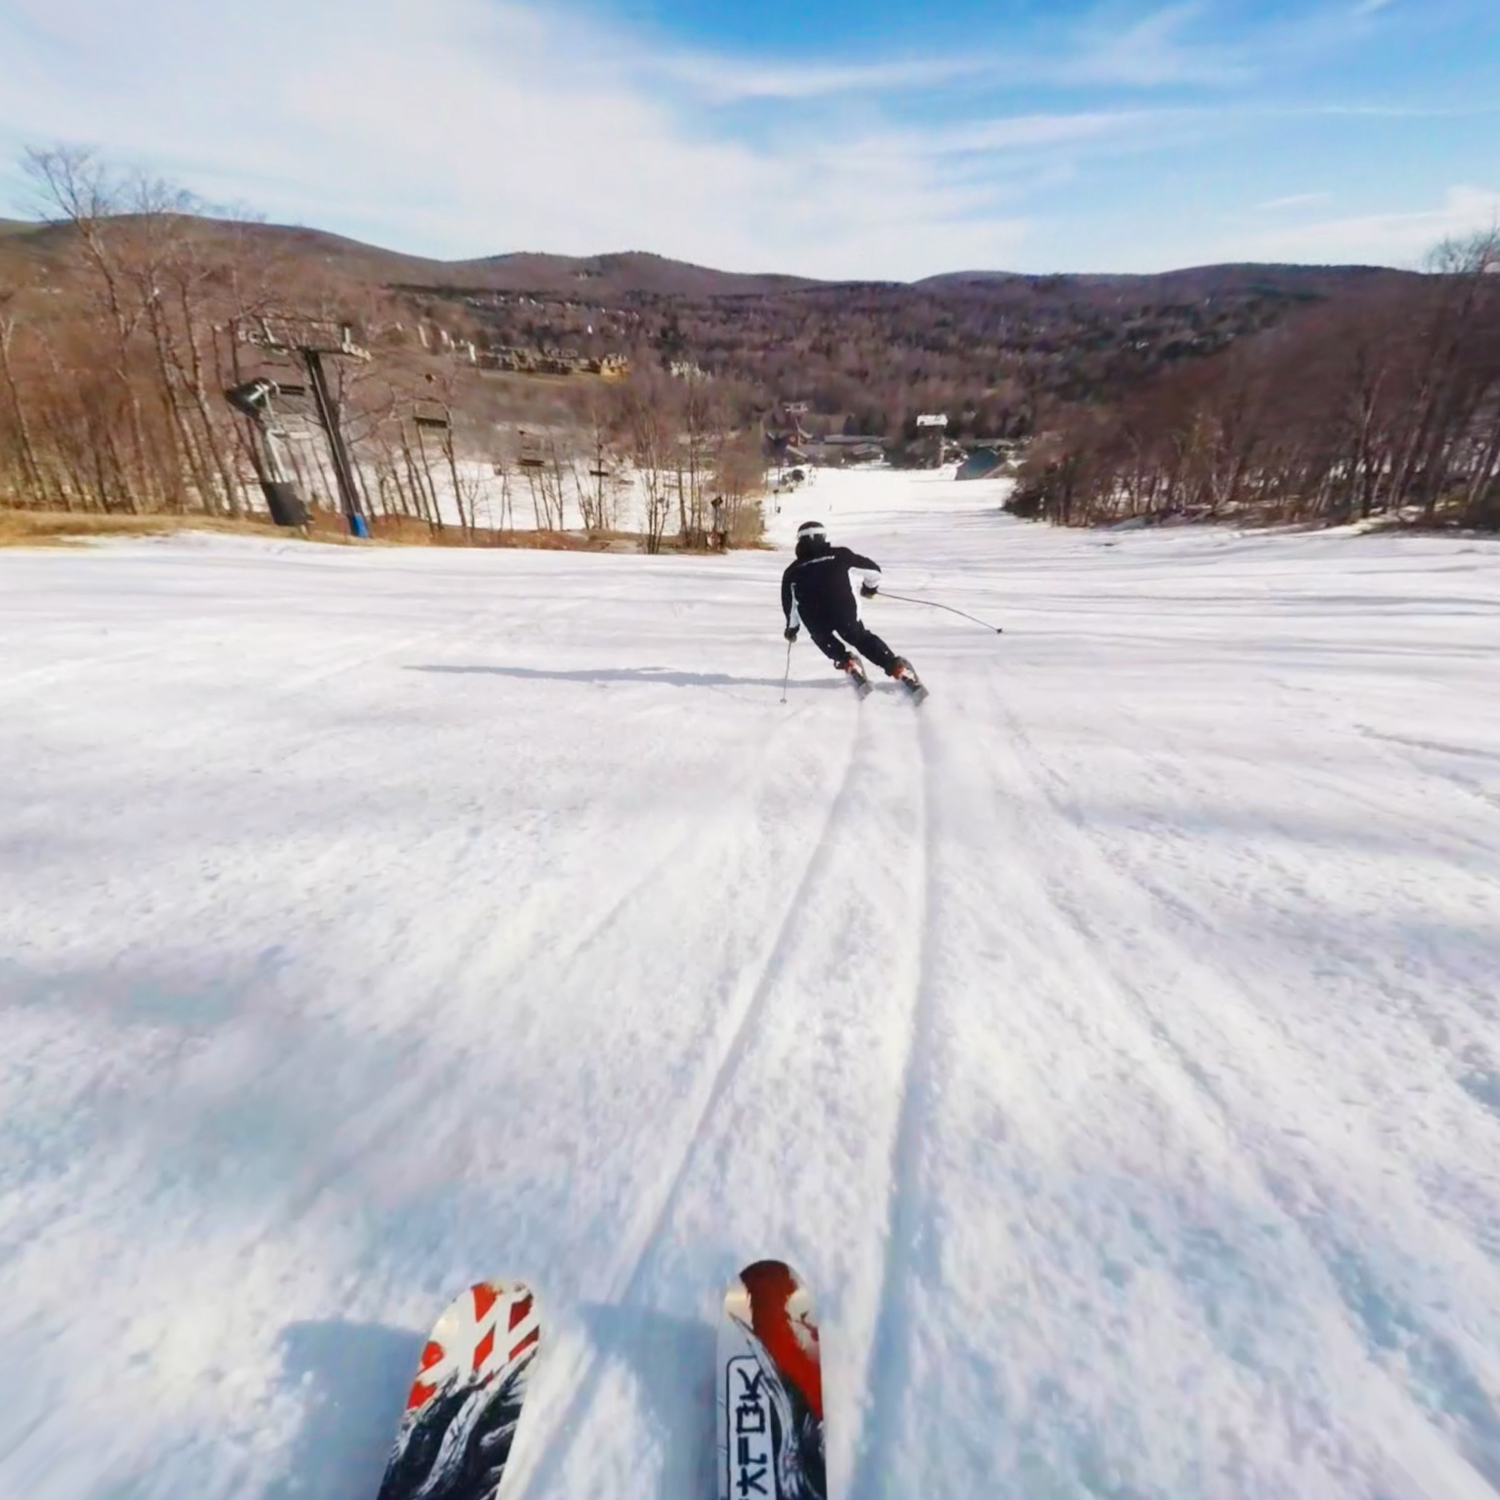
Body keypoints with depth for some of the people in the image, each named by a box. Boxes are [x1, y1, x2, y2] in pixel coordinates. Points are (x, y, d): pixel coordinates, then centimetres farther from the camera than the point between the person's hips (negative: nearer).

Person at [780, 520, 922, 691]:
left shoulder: (793, 571, 13)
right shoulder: (839, 554, 11)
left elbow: (788, 603, 13)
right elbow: (873, 568, 14)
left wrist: (792, 627, 29)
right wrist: (870, 587, 34)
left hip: (816, 623, 0)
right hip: (845, 614, 0)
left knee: (824, 639, 33)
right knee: (864, 639, 22)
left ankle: (847, 663, 15)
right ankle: (898, 669, 12)